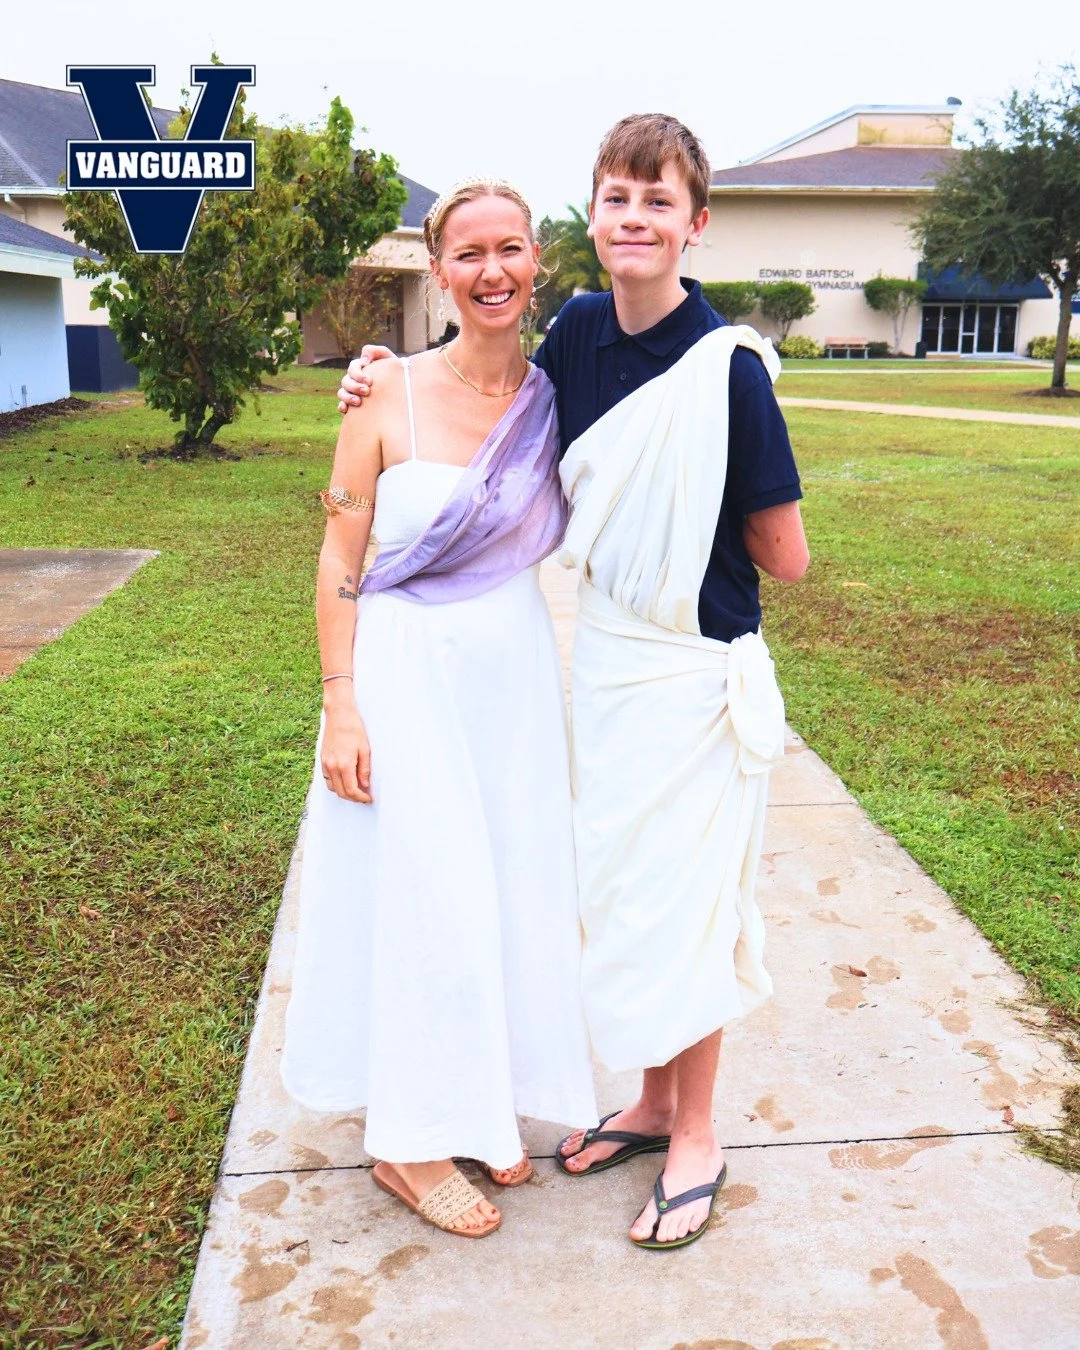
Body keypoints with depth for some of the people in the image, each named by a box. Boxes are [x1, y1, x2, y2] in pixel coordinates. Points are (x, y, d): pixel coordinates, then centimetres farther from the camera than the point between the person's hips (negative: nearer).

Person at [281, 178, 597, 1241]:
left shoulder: (556, 399, 1)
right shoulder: (392, 398, -9)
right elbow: (338, 560, -7)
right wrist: (340, 706, -11)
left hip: (515, 673, 5)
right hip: (407, 673, -4)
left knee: (506, 889, 13)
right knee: (420, 894, 3)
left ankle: (475, 1107, 34)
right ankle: (407, 1139, 22)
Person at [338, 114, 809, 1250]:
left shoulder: (728, 365, -18)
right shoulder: (580, 331, 0)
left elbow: (785, 558, -13)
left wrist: (684, 514, -5)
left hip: (697, 668, -6)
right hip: (603, 653, 7)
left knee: (683, 899, 6)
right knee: (619, 886, 16)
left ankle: (697, 1138, 28)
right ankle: (654, 1102, 37)